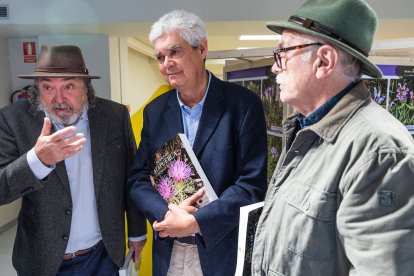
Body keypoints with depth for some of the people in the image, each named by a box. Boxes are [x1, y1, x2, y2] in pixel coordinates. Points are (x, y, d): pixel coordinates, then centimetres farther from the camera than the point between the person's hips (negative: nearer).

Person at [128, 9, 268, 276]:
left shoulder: (244, 104, -13)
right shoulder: (155, 111, 0)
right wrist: (167, 213, -18)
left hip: (224, 250, -3)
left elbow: (253, 184, -16)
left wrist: (195, 222, -19)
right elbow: (138, 177, -1)